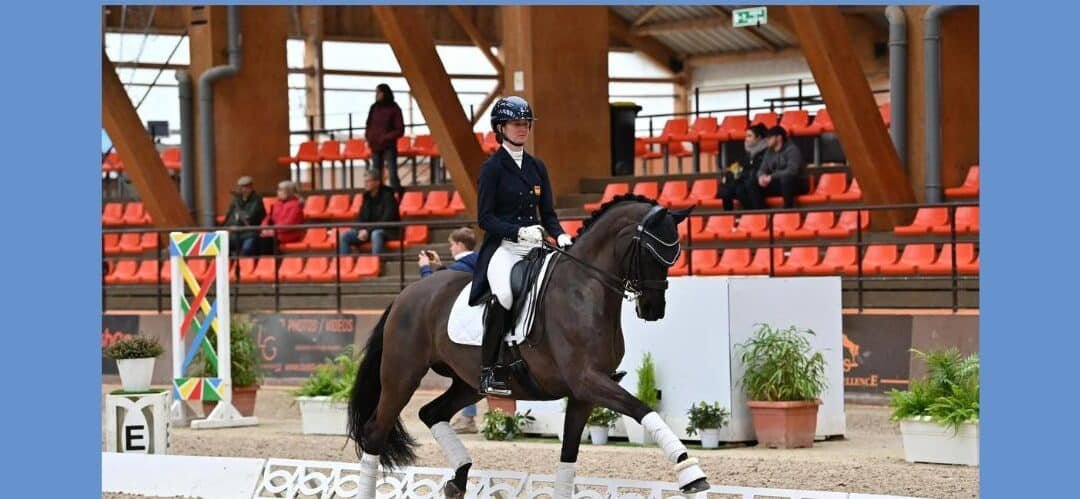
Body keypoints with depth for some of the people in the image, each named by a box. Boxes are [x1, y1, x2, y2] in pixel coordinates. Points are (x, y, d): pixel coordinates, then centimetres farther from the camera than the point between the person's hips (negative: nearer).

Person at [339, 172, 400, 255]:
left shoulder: (387, 195, -11)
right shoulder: (367, 196, 8)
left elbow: (387, 218, -19)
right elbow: (361, 216, 11)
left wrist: (369, 230, -23)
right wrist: (361, 229, -11)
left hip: (388, 230, -7)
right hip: (369, 230, 7)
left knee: (376, 234, -41)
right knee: (345, 237, -11)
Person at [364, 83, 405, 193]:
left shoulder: (394, 109, -5)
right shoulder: (374, 108, 8)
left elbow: (400, 130, -5)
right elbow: (369, 125, 17)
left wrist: (386, 138, -14)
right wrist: (368, 137, 0)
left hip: (389, 146, -5)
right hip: (375, 146, 5)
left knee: (392, 173, -10)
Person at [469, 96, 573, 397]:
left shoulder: (537, 167, 17)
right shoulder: (492, 167, 0)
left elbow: (548, 213, 18)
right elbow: (485, 217, -6)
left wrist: (560, 236, -3)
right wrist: (519, 232, -19)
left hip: (534, 247, 6)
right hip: (502, 247, -6)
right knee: (503, 295, -34)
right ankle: (488, 371, -24)